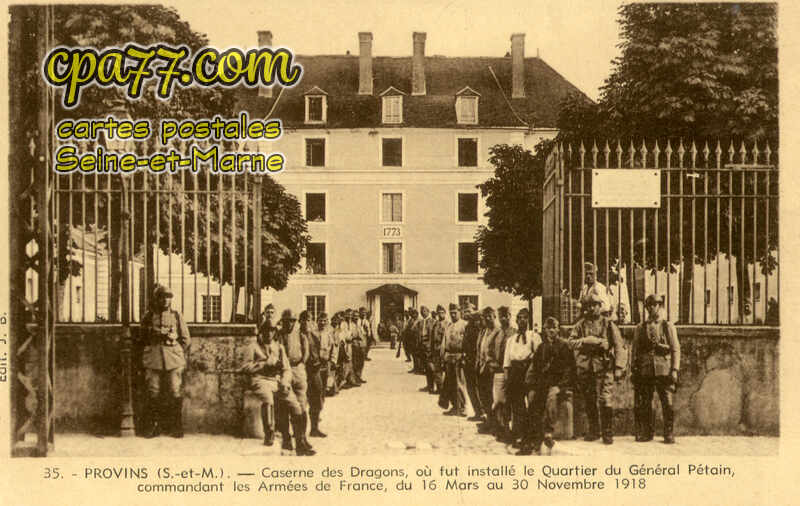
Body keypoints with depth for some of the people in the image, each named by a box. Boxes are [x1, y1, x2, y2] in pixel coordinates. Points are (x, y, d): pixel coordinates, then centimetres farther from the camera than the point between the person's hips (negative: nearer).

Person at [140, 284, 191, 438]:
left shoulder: (176, 316, 7)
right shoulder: (147, 317, 8)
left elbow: (186, 340, 12)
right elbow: (143, 338, 21)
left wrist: (179, 355, 8)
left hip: (173, 360, -1)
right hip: (153, 360, 1)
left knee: (175, 393, -3)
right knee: (153, 394, -1)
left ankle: (177, 427, 3)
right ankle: (152, 427, 7)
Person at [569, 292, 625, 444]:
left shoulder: (609, 325, 4)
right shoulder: (580, 325, 11)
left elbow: (619, 347, 1)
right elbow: (571, 342, 1)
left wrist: (619, 368, -7)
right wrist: (587, 341, -14)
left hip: (604, 367, -3)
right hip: (585, 368, 3)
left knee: (605, 400, -11)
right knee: (589, 402, 9)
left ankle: (608, 433, -3)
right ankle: (594, 431, 22)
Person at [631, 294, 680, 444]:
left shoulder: (668, 326, 9)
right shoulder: (640, 328, 14)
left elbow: (676, 349, 5)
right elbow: (634, 349, 14)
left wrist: (675, 370, -5)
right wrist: (633, 370, 6)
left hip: (663, 370, -2)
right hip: (644, 371, 2)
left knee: (667, 403, -5)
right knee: (643, 404, 2)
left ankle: (668, 434, 3)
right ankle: (645, 433, 12)